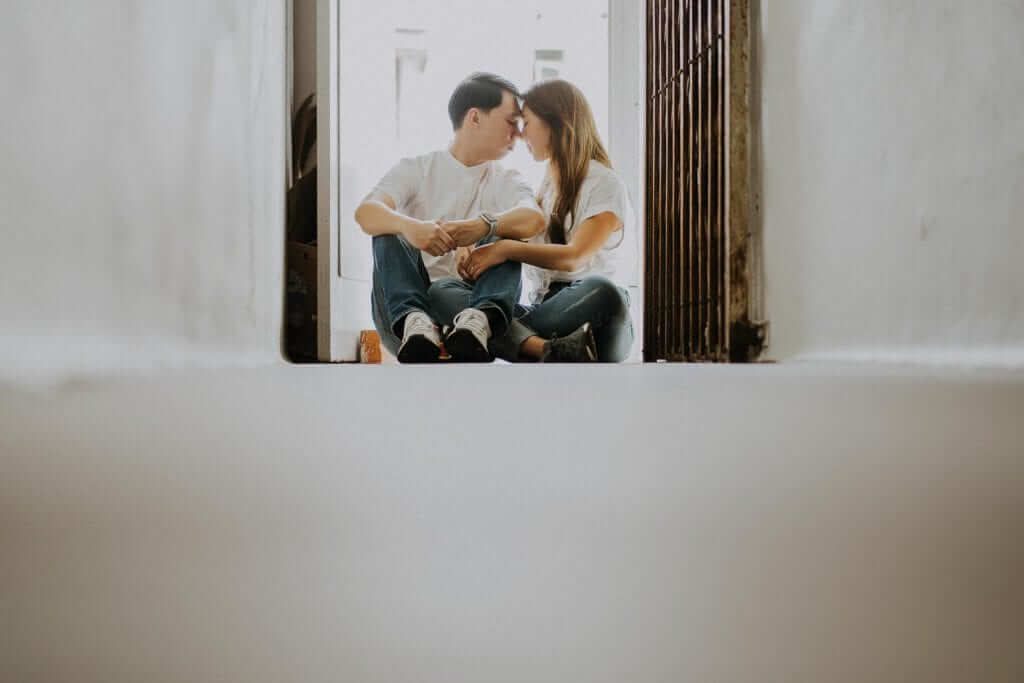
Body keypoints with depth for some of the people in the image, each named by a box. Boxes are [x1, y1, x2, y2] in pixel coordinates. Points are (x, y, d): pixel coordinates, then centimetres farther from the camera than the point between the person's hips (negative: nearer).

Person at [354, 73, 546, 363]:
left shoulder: (507, 182, 11)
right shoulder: (416, 169, 8)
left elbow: (534, 219, -14)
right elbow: (366, 213, -12)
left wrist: (483, 226, -35)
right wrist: (409, 226, -35)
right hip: (404, 306, 0)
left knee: (506, 237, -22)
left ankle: (478, 321, -49)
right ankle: (413, 322, -45)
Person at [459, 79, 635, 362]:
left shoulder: (605, 184, -3)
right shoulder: (545, 186, 21)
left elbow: (575, 257, -18)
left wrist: (506, 249, -24)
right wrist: (476, 255, -9)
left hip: (593, 315, -5)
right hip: (548, 311, 5)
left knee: (600, 290, -40)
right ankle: (546, 348, -48)